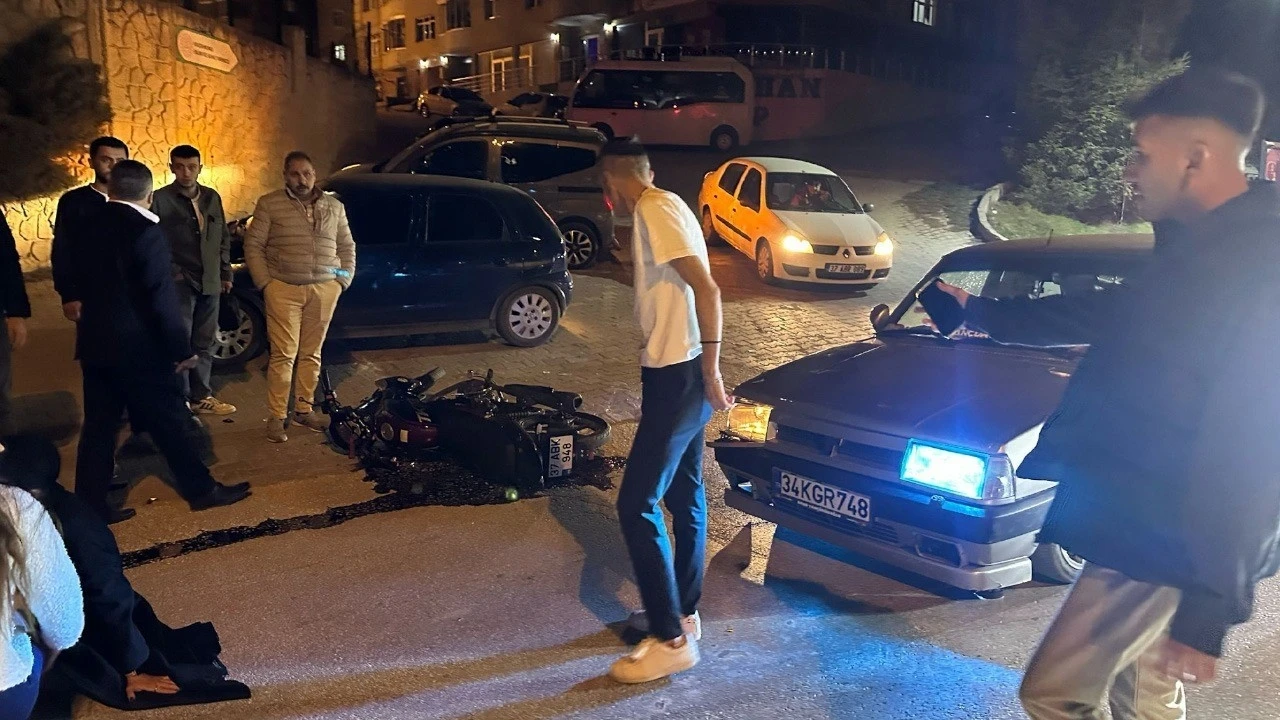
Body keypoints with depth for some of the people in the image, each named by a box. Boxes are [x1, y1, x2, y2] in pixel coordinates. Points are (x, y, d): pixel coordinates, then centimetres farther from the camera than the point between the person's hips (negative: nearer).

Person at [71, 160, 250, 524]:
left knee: (99, 424, 12)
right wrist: (182, 348, -12)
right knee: (168, 420, 4)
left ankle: (90, 505, 15)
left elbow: (81, 280, 16)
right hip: (136, 345, -7)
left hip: (94, 342, 7)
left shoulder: (89, 226, 6)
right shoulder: (145, 232, -16)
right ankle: (201, 489, 15)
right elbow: (161, 298, -17)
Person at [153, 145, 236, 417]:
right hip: (178, 283, -5)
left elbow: (223, 238, 18)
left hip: (210, 283, 6)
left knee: (204, 343, 12)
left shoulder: (212, 198, 11)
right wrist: (171, 272, -12)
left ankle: (201, 397, 22)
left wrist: (225, 273, 14)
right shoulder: (160, 199, -6)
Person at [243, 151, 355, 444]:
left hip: (324, 290, 3)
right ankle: (276, 417, 1)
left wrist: (343, 280, 6)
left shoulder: (334, 206, 12)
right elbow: (253, 245, 1)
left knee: (311, 353, 8)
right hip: (284, 289, -3)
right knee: (283, 354, -5)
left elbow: (347, 246, 17)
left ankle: (304, 410, 19)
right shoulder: (269, 204, 2)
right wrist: (265, 282, -5)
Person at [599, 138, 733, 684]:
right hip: (679, 374, 11)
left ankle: (671, 638, 2)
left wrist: (710, 372, -22)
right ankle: (683, 612, 32)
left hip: (677, 377, -11)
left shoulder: (657, 212, -16)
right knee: (684, 497, 18)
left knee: (637, 504, -7)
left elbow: (706, 289, -24)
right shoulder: (662, 208, 14)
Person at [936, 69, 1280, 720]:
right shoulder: (1202, 248, 7)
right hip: (1147, 526, 9)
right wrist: (982, 313, 33)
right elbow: (1107, 314, 23)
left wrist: (1208, 606, -25)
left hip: (1167, 542, -9)